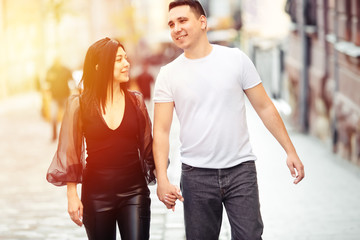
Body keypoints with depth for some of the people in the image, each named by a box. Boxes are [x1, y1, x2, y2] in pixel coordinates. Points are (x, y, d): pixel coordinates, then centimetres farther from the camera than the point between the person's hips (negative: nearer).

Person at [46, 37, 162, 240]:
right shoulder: (79, 104, -2)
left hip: (134, 191, 1)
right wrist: (72, 195, -2)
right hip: (96, 191, -1)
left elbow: (147, 146, 10)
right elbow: (69, 152, 1)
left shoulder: (136, 101, 5)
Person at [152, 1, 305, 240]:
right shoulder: (168, 74, 1)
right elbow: (161, 131, -2)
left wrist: (291, 151, 0)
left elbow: (264, 107, 4)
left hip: (241, 169, -1)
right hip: (196, 175, 1)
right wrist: (162, 179, -14)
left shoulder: (236, 59, 1)